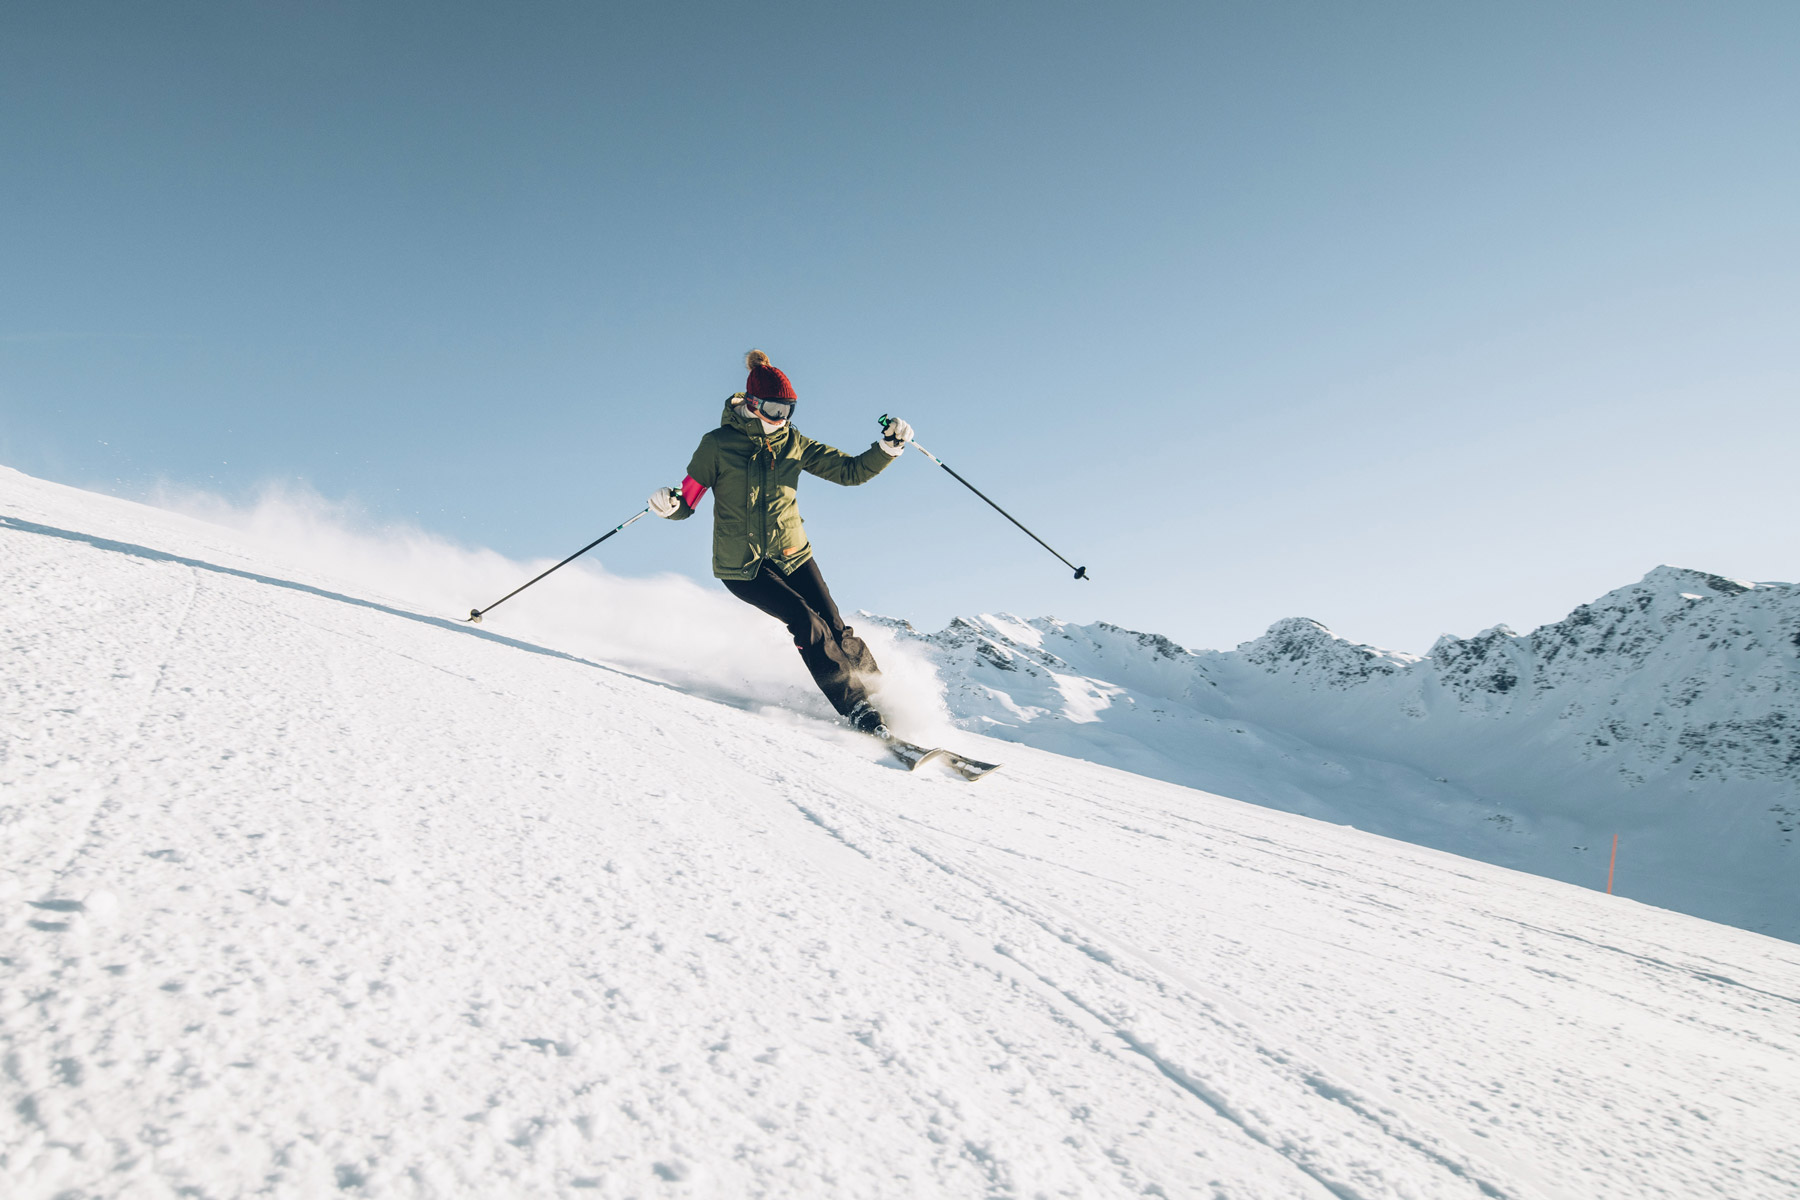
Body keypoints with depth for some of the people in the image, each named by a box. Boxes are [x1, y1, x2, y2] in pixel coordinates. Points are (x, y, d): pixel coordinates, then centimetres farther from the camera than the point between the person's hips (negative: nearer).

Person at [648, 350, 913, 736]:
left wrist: (888, 447, -15)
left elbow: (851, 471, 0)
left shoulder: (793, 443, 2)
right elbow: (688, 501, -6)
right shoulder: (718, 444, -8)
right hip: (741, 563, -3)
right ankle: (854, 705, -12)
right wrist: (669, 504, -29)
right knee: (806, 622, -20)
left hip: (791, 554, 4)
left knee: (834, 629, -5)